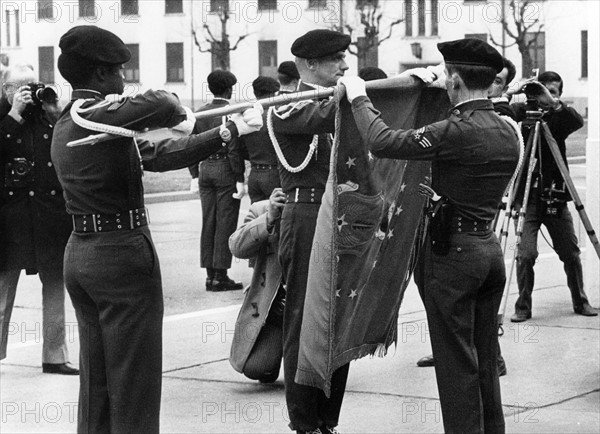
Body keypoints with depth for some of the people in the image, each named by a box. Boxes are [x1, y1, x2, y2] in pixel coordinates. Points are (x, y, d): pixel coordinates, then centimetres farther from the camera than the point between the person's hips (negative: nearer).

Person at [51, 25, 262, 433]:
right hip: (122, 251, -9)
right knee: (134, 384, -1)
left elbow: (159, 153, 12)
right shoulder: (100, 112, -15)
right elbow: (161, 105, -35)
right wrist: (176, 108, -9)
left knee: (96, 382, 14)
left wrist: (230, 131, 11)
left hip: (80, 253, 9)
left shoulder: (67, 124, 13)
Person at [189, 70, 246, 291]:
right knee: (225, 223, -3)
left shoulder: (201, 113, 9)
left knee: (208, 223, 9)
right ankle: (221, 276, -3)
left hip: (205, 170, 6)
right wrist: (239, 179, -13)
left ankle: (210, 274, 12)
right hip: (226, 171, -6)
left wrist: (195, 175, 16)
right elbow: (234, 148, -16)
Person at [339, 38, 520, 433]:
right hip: (491, 248, 8)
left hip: (452, 250, -8)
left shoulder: (457, 132, -19)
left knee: (457, 364, -1)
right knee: (485, 360, 15)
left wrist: (359, 97, -5)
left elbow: (383, 142, -20)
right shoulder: (508, 132, 5)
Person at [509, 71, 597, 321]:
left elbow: (578, 122, -17)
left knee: (571, 253, 8)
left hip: (555, 196, 2)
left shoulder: (559, 117, 3)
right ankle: (523, 307, 1)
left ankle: (580, 302, 24)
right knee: (526, 254, -11)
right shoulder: (522, 112, 1)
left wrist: (553, 103, -31)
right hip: (527, 195, -2)